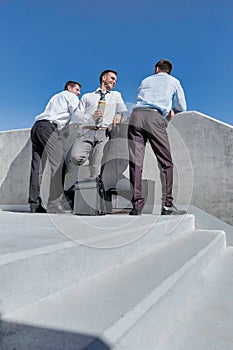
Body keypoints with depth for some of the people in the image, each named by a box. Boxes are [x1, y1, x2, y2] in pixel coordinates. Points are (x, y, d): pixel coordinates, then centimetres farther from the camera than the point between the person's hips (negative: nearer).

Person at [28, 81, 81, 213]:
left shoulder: (56, 97, 36)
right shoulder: (71, 96, 13)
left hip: (36, 127, 9)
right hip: (49, 127, -8)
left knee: (37, 166, 2)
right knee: (59, 163, -15)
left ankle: (34, 204, 0)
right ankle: (55, 204, -23)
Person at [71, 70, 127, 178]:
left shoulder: (116, 95, 29)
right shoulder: (87, 97, 24)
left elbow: (123, 110, 15)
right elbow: (77, 116, 12)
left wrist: (119, 115, -9)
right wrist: (91, 117, -7)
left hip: (104, 134, 0)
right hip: (87, 132, 0)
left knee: (97, 169, -18)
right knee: (75, 157, -26)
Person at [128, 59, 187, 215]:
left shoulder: (145, 81, 32)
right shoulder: (173, 81, 25)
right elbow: (182, 107, 27)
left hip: (136, 115, 3)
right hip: (155, 118, -2)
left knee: (135, 161, -4)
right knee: (166, 162, 1)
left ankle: (137, 204, -10)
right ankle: (168, 205, -6)